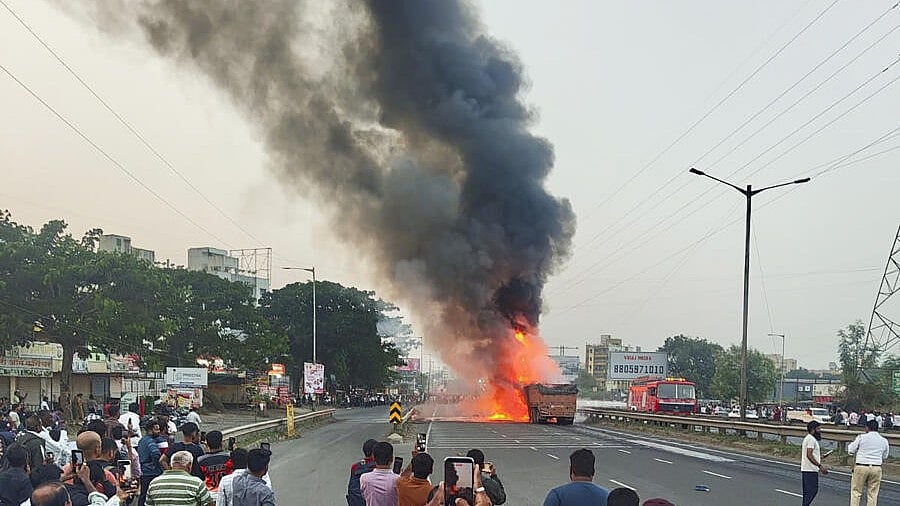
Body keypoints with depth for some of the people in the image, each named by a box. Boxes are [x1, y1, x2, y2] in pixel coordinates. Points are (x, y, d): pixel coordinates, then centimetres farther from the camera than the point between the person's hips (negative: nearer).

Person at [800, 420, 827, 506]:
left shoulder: (807, 438, 19)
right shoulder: (811, 439, -13)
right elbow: (809, 455, -23)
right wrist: (820, 466, -25)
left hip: (805, 469, 11)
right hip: (811, 470, -11)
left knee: (807, 491, 12)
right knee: (813, 490, -12)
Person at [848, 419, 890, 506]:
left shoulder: (861, 437, -5)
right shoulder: (884, 441, 5)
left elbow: (851, 450, 0)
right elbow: (885, 456, 16)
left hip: (861, 467, -3)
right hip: (876, 469, 3)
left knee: (856, 491, 5)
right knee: (872, 494, 9)